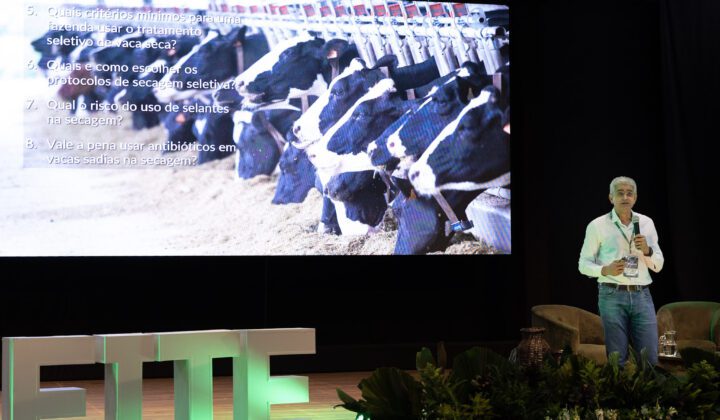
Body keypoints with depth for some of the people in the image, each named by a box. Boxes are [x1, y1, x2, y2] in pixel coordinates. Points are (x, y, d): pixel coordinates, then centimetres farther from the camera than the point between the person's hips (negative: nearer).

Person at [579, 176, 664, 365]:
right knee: (617, 358, 1)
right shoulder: (597, 226, 0)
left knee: (650, 357, 2)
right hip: (612, 295, -3)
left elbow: (658, 266, 12)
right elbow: (584, 264, 4)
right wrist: (605, 270, -15)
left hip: (642, 295, 3)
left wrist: (647, 250, -8)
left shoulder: (646, 223, 10)